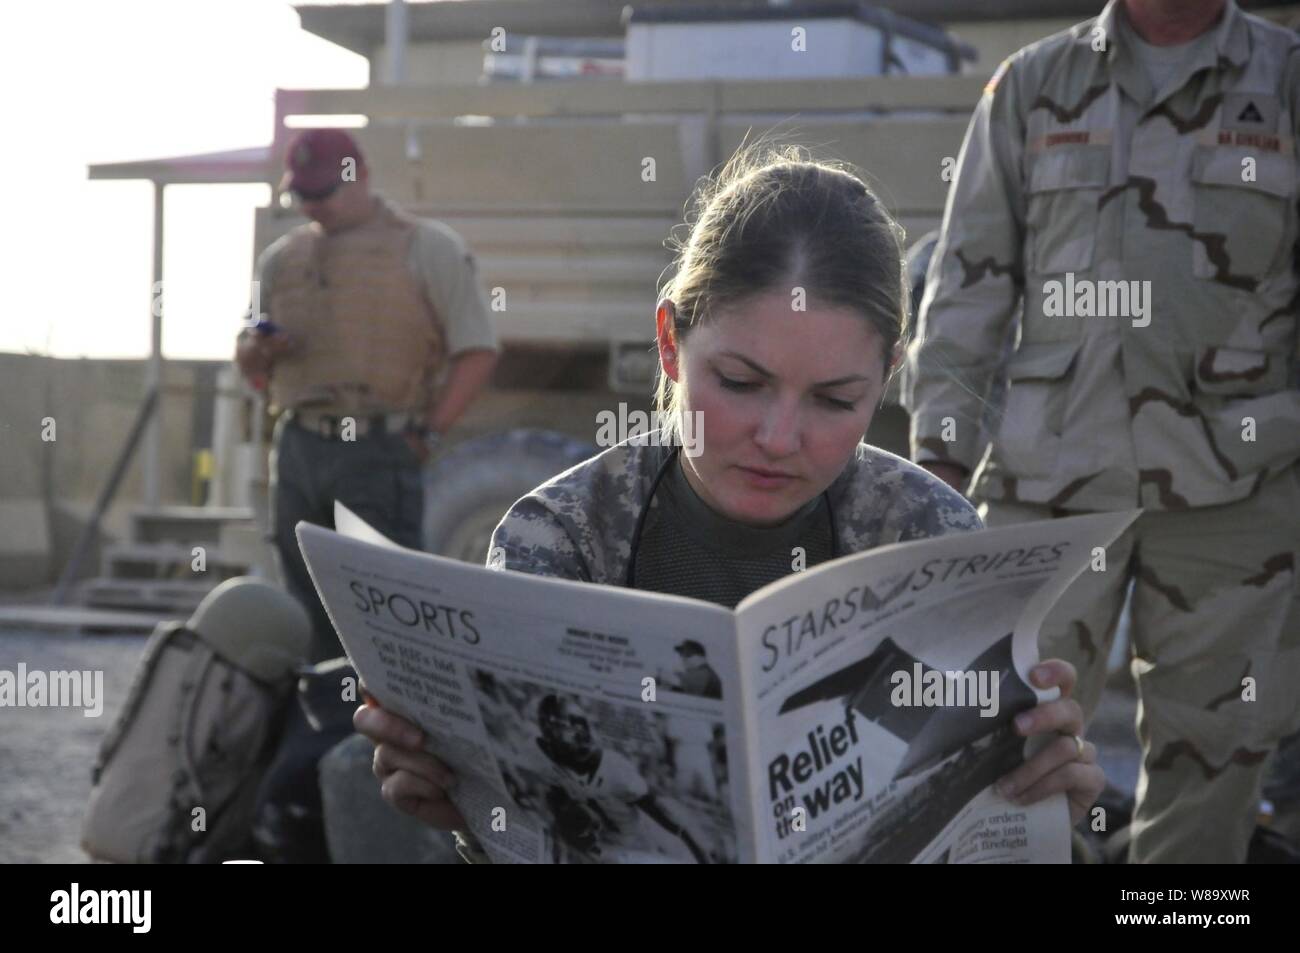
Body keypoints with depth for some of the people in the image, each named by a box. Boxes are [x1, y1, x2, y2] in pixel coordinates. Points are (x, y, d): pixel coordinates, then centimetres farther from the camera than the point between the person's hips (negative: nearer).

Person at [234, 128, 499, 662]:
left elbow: (477, 351, -2)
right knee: (309, 612, 8)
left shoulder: (428, 248, 3)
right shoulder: (282, 259, 18)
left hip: (378, 453, -5)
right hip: (297, 451, 5)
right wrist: (258, 350, 0)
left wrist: (428, 432, -10)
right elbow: (250, 365, 25)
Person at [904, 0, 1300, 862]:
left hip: (1230, 480, 0)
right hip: (1052, 470, 0)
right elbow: (970, 279, 7)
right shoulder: (1033, 86, 8)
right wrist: (939, 444, 1)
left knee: (1211, 742, 7)